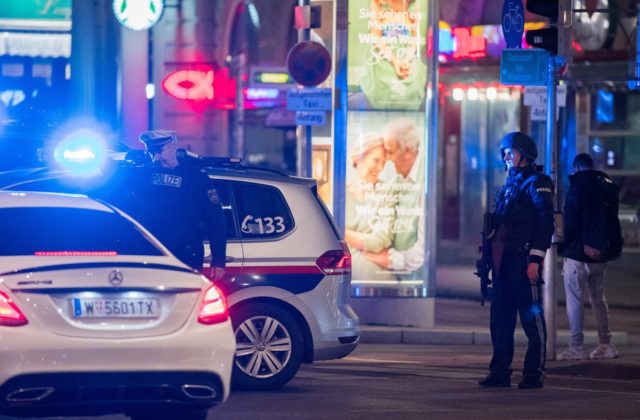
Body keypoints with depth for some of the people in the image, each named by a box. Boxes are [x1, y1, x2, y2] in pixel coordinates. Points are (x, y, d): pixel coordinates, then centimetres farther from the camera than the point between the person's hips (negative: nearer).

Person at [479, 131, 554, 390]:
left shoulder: (537, 183, -5)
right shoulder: (510, 183, 20)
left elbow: (546, 222, -13)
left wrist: (535, 259, -19)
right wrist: (490, 252, 16)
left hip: (525, 260, -9)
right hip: (504, 260, 9)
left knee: (532, 317, -4)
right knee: (501, 319, 8)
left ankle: (534, 373, -1)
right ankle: (500, 372, 11)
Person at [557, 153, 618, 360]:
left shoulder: (578, 187, -10)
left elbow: (569, 220, -13)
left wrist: (562, 245, 0)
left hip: (577, 252, -7)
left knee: (574, 299, -5)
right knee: (598, 298, 14)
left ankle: (577, 346, -9)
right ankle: (605, 344, 13)